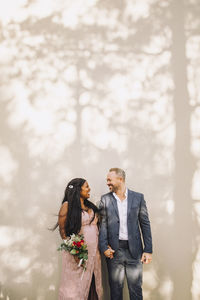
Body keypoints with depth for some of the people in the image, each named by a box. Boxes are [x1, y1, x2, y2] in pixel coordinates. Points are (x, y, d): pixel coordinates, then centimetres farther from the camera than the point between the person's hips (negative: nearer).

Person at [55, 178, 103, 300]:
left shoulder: (90, 206, 13)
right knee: (76, 284, 1)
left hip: (94, 251, 6)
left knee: (93, 283, 10)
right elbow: (63, 231, -10)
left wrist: (99, 248, 7)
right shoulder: (68, 205, -7)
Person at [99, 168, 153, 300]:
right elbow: (103, 224, 2)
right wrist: (104, 247, -9)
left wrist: (148, 250, -2)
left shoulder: (138, 197, 2)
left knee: (136, 288, 7)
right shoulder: (105, 199, 4)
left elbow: (145, 224, 3)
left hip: (134, 249, 0)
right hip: (114, 250, 1)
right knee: (115, 288, 9)